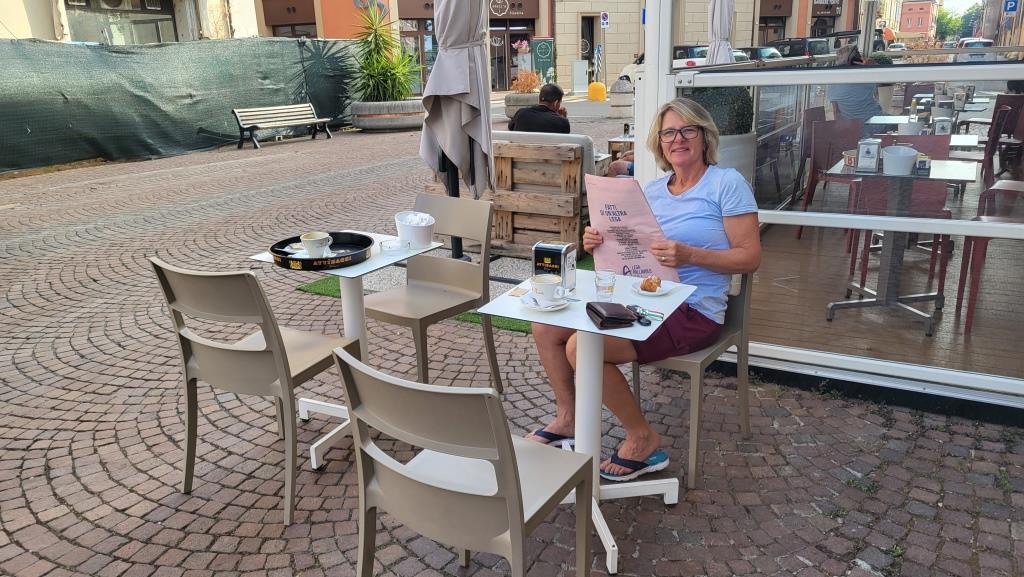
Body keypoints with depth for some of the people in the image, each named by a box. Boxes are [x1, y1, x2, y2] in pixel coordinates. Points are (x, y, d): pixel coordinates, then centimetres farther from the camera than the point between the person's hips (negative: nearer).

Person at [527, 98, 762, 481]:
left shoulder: (726, 183, -6)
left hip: (691, 312, -7)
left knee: (581, 347, -25)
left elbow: (750, 257, -11)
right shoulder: (651, 192, 13)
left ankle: (643, 439, -4)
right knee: (545, 326, -1)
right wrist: (598, 244, -8)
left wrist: (689, 256, -25)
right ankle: (568, 417, 17)